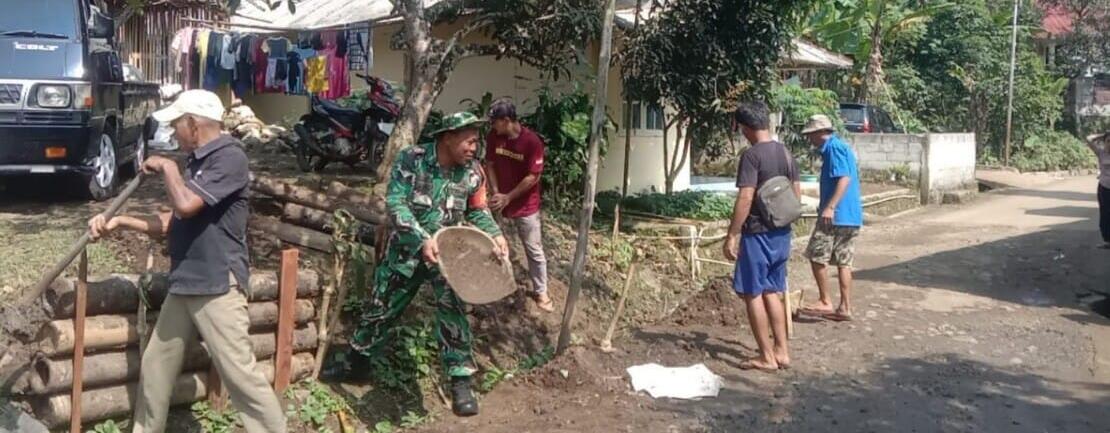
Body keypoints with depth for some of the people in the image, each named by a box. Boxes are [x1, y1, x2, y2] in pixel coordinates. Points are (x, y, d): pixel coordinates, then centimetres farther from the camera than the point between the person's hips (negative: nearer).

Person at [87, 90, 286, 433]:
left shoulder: (229, 157, -14)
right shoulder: (197, 161, 16)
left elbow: (186, 205, -22)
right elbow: (174, 221, 20)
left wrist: (167, 168, -5)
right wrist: (119, 222, 16)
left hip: (218, 287, -9)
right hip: (184, 285, 10)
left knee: (239, 373, -10)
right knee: (155, 365, 18)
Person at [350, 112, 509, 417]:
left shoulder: (473, 173, -8)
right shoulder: (411, 160, -18)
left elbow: (478, 211, 5)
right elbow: (395, 202, -22)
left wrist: (495, 234, -14)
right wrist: (421, 240, -33)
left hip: (448, 252, 1)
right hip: (407, 249, -1)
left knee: (452, 311, -14)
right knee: (382, 308, 13)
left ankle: (460, 382, -6)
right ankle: (357, 359, 39)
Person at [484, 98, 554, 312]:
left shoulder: (532, 142, -22)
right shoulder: (493, 136, -7)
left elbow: (533, 177, -19)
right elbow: (490, 164, 2)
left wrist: (508, 198, -18)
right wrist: (496, 192, -12)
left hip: (525, 205, -4)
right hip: (499, 201, 4)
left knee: (534, 251, 4)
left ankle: (540, 292, 17)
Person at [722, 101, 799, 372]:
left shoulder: (752, 155, -16)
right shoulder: (785, 153, 8)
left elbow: (745, 199, -21)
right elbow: (797, 193, 13)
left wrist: (732, 235, -17)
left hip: (758, 234, -8)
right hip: (782, 233, 8)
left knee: (753, 293, 2)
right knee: (772, 292, 16)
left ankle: (767, 357, 5)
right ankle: (782, 351, 18)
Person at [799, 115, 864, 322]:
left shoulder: (833, 147, -10)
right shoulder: (842, 147, 20)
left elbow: (844, 178, -21)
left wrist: (830, 207, -28)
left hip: (837, 215, -10)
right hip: (852, 216, 10)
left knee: (817, 257, -3)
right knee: (843, 262, 9)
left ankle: (825, 302, 1)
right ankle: (845, 308, 11)